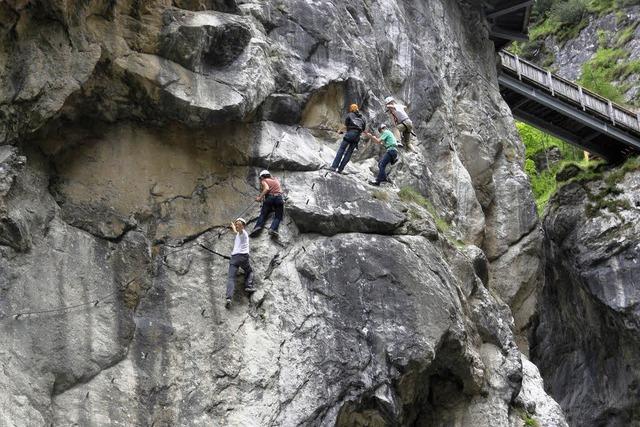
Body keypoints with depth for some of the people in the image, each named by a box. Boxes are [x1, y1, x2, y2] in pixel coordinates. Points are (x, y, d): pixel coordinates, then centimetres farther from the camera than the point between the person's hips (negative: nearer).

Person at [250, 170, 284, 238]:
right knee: (278, 216, -6)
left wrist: (260, 197, -5)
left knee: (263, 214, 0)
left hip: (269, 197, -3)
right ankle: (273, 229, -31)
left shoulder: (264, 181, 13)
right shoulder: (276, 180, 29)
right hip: (279, 198, 3)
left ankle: (258, 226, -24)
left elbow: (267, 188, -7)